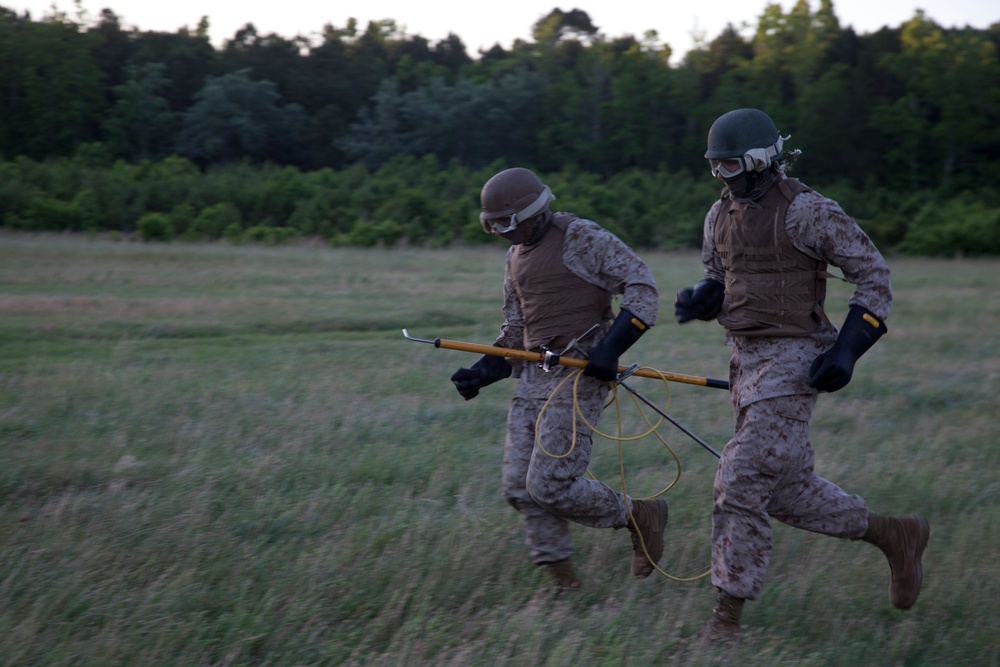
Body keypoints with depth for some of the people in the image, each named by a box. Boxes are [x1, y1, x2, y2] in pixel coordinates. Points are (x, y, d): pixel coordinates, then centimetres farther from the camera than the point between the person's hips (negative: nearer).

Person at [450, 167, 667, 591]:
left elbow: (642, 288, -13)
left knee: (549, 486, -14)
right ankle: (564, 583, 9)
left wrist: (611, 348, -23)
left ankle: (640, 517, 7)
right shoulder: (516, 256, 17)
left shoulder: (582, 239, -8)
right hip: (534, 377, 9)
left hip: (578, 376, -8)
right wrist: (483, 372, 8)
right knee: (520, 488, 1)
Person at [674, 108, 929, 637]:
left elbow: (874, 275, -10)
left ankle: (729, 610, -2)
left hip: (792, 360, -8)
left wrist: (847, 349, -19)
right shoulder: (721, 216, 10)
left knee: (742, 481, -12)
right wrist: (698, 300, -2)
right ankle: (896, 536, 29)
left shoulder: (806, 211, -13)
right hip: (747, 360, 9)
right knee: (786, 491, 12)